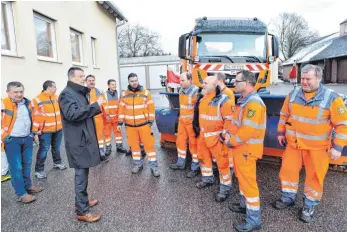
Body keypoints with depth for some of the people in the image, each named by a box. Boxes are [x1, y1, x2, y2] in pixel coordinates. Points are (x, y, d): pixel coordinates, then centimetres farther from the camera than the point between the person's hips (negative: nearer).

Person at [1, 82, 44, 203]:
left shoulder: (27, 103, 4)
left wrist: (33, 133, 18)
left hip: (27, 138, 6)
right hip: (11, 140, -5)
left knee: (27, 164, 16)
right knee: (16, 167, 0)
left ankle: (28, 186, 31)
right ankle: (21, 193, 9)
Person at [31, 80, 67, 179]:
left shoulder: (56, 97, 9)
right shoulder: (37, 100, -13)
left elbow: (60, 110, 18)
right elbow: (35, 116, -13)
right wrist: (35, 130, -14)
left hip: (58, 128, 6)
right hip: (45, 130, -6)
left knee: (56, 147, 19)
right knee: (44, 149, -1)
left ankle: (57, 163, 37)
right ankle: (39, 170, 11)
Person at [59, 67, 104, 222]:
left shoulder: (81, 92, 17)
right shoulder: (67, 94, -13)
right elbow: (73, 114, -27)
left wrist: (97, 107, 8)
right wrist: (95, 105, -24)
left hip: (84, 138, 10)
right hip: (77, 140, -10)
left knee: (83, 172, 18)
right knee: (81, 174, -5)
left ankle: (82, 200, 32)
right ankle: (82, 211, 5)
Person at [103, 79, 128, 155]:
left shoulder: (117, 94, 7)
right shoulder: (105, 94, -11)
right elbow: (105, 105, -16)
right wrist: (107, 115, -21)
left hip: (116, 116, 5)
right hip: (108, 117, -5)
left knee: (118, 131, 11)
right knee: (107, 132, 3)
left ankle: (119, 146, 23)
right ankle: (108, 147, 15)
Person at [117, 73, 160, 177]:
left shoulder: (146, 92, -2)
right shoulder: (124, 94, 4)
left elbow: (151, 108, -2)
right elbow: (122, 109, 7)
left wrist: (150, 121, -6)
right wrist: (120, 122, 3)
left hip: (144, 124, -2)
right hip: (130, 125, 3)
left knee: (149, 144, -1)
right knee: (134, 145, 11)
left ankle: (154, 166, 8)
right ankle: (138, 164, 27)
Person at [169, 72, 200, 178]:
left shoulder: (195, 91, -19)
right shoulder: (181, 90, 8)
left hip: (192, 122, -8)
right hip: (182, 121, 8)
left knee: (193, 144, 2)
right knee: (180, 141, 17)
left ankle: (195, 168, 15)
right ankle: (181, 163, 34)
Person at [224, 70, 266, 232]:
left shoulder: (253, 103, -23)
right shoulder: (243, 100, 11)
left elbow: (248, 130, -28)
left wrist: (231, 141, -15)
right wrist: (229, 133, 2)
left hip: (246, 149, -10)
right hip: (240, 147, 10)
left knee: (248, 181, -1)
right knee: (241, 178, 22)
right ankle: (245, 204, 41)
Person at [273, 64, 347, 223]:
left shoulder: (332, 98, -13)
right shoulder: (293, 95, -2)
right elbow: (284, 115, 11)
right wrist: (281, 132, 11)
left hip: (317, 147, -3)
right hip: (293, 144, 4)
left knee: (314, 176, 10)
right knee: (288, 170, 12)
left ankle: (309, 206, 30)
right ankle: (288, 198, 34)